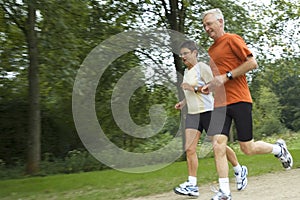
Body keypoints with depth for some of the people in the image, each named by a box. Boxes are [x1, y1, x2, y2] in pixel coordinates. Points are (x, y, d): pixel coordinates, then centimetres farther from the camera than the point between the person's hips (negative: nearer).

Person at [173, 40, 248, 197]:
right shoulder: (186, 72, 16)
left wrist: (193, 88, -20)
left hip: (208, 111, -7)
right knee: (189, 149, -7)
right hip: (192, 114, 7)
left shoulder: (202, 68, -8)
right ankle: (192, 185, -6)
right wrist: (183, 103, 12)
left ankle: (239, 171, 28)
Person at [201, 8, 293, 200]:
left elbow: (252, 63, -12)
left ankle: (279, 148, 29)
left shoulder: (232, 39, -4)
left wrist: (226, 76, -16)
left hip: (239, 100, -6)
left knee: (248, 148, 0)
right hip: (220, 104, 6)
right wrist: (209, 86, 11)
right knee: (218, 145, -7)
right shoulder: (211, 50, 19)